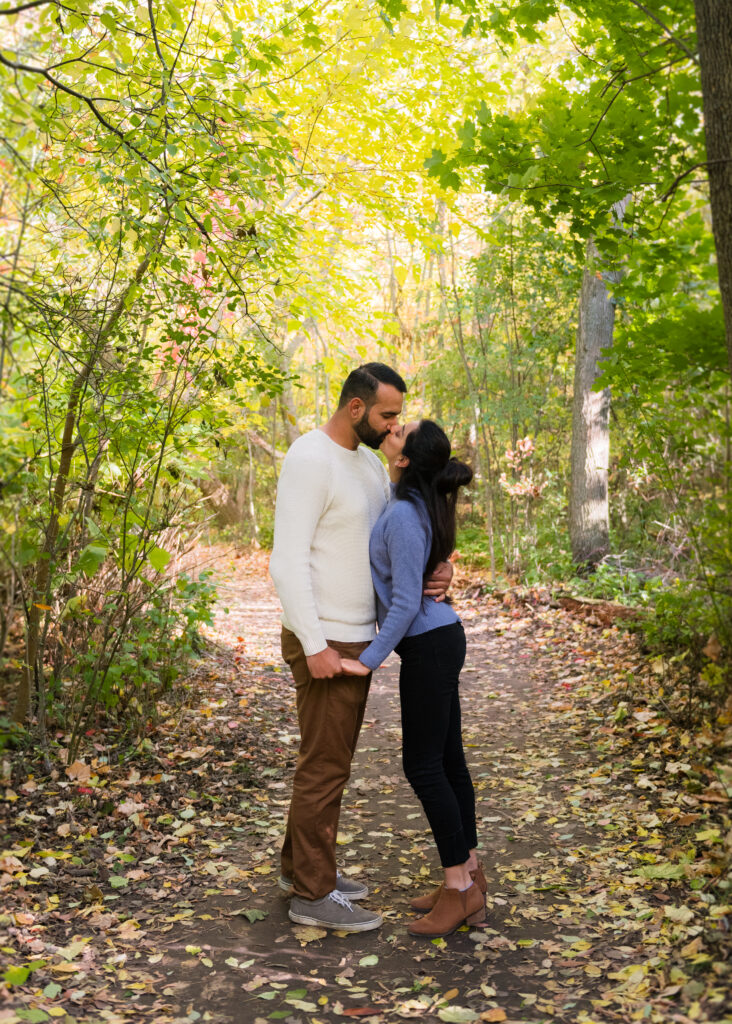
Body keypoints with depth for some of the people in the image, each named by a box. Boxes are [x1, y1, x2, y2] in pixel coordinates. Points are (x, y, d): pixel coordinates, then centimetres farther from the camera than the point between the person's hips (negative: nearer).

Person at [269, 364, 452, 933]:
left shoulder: (369, 461, 12)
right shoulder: (310, 460, -17)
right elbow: (289, 561, -21)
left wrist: (434, 569, -7)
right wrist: (315, 645, -24)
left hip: (358, 639, 9)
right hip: (323, 642, -9)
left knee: (330, 759, 18)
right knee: (325, 765, -1)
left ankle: (304, 866, 32)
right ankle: (313, 894, 11)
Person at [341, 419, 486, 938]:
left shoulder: (405, 516, -21)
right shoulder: (416, 502, 7)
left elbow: (406, 603, -21)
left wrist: (368, 661, -17)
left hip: (429, 645, -9)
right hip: (438, 639, 10)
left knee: (423, 767, -2)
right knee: (447, 760, 13)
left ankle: (459, 886, 8)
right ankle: (470, 876, 21)